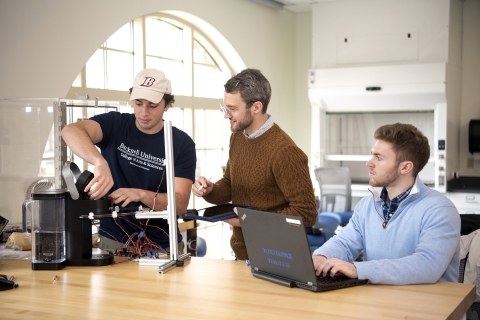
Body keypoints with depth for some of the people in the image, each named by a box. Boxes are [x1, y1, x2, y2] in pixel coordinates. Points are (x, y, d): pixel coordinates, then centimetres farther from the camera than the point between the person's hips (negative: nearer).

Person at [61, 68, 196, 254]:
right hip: (114, 241, 0)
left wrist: (141, 194, -26)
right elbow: (71, 131, -23)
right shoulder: (115, 124, -4)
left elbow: (180, 204, -9)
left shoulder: (182, 143, -3)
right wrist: (100, 162, -41)